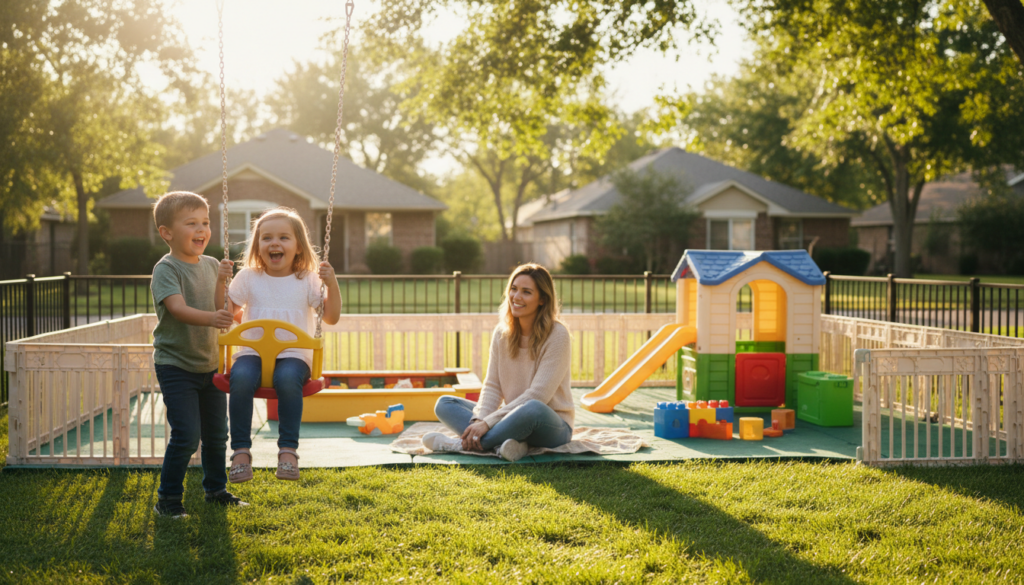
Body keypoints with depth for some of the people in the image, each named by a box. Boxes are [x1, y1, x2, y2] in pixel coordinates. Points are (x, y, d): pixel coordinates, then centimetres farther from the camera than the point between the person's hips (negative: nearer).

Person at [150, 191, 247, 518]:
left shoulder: (211, 265, 6)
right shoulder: (166, 269, -14)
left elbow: (221, 311, 3)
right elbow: (178, 308, -30)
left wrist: (221, 282, -14)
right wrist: (210, 318, -47)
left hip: (210, 364, 7)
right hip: (176, 365, -7)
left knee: (216, 434, 16)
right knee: (186, 435, -13)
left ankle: (216, 489, 34)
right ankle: (167, 499, 2)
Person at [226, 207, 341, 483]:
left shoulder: (307, 280, 8)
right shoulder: (248, 278, 11)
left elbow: (331, 317, 6)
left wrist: (332, 284, -6)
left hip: (293, 355, -1)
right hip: (252, 352, 1)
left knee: (288, 378, -36)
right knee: (241, 377, -32)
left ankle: (288, 449, -29)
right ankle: (241, 450, -25)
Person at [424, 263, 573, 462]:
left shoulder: (557, 335, -13)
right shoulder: (501, 333, 5)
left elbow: (537, 395, -20)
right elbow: (492, 386, 2)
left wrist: (488, 423, -25)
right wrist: (480, 420, -19)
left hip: (553, 428, -7)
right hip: (512, 420, 7)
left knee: (533, 409, -41)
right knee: (444, 404, -5)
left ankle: (463, 444, -26)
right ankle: (504, 443, -31)